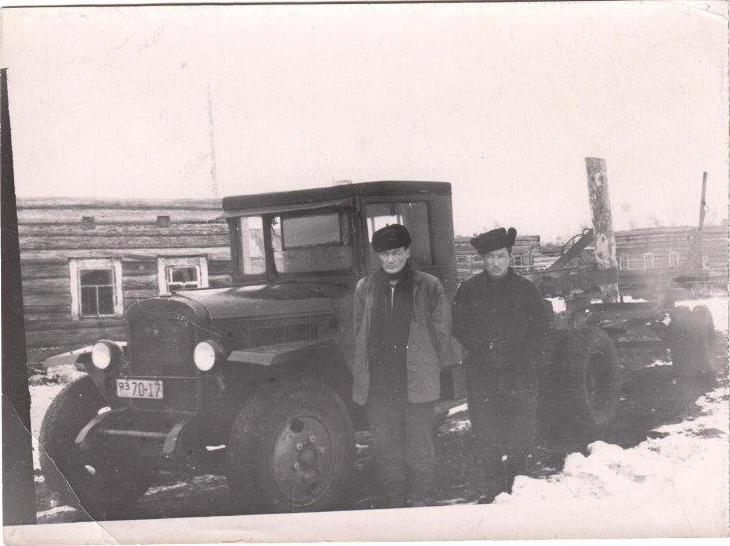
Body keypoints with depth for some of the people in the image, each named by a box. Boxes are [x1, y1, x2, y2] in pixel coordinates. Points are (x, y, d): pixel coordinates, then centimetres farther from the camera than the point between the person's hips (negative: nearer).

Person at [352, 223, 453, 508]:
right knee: (384, 446, 8)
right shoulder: (364, 288, 8)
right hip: (377, 385, 3)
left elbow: (442, 331, 5)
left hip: (417, 382, -2)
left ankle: (419, 501, 19)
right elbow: (358, 333, 11)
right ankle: (395, 503, 21)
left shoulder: (429, 287, 1)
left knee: (419, 447, 5)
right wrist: (360, 375, 8)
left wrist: (435, 368, 3)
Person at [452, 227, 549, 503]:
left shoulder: (525, 288, 8)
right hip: (481, 373, 0)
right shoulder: (468, 290, 8)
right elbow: (460, 329, 7)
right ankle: (494, 490, 8)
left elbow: (540, 328, 8)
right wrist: (484, 352, -6)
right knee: (485, 434, -1)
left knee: (522, 433, -3)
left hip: (520, 371, 0)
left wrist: (519, 356, -5)